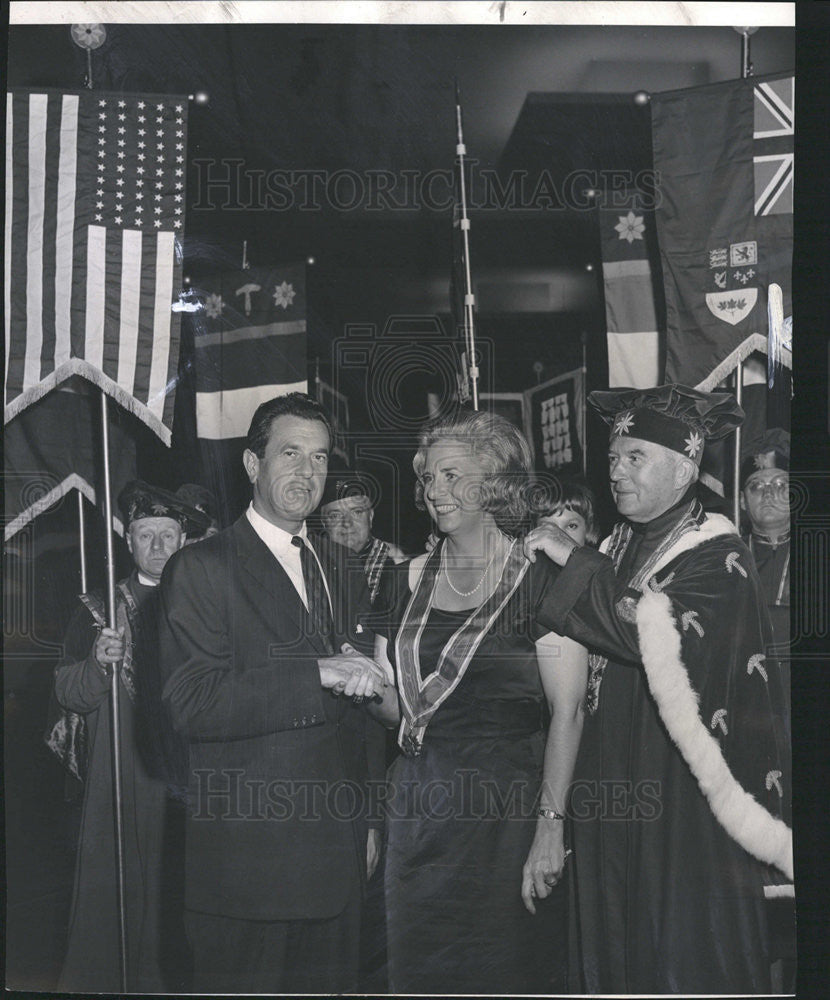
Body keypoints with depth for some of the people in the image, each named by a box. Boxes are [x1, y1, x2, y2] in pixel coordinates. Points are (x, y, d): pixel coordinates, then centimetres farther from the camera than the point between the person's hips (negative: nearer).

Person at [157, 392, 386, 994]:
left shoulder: (342, 570, 15)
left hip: (337, 854, 6)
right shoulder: (203, 569, -6)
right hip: (247, 854, -6)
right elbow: (192, 704, -18)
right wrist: (319, 673, -23)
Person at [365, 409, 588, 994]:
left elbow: (567, 711, -14)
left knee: (508, 973, 5)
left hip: (506, 809, -5)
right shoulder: (410, 579, 9)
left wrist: (551, 825, -20)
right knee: (419, 971, 13)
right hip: (419, 808, 5)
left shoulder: (541, 577, -8)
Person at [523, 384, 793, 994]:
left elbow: (649, 634, -25)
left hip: (686, 803, -7)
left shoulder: (718, 558, -10)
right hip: (614, 798, 7)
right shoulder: (618, 549, 12)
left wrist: (571, 560, -18)